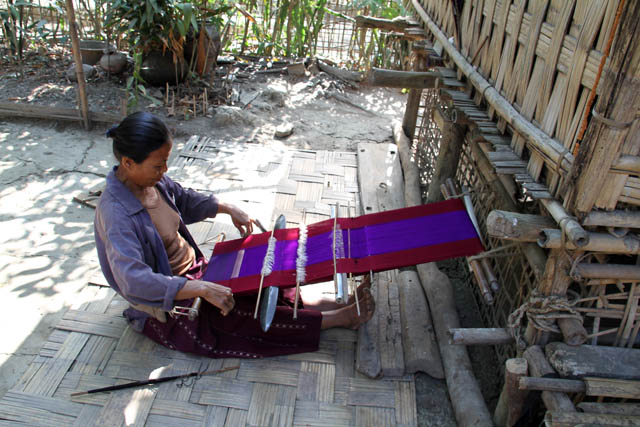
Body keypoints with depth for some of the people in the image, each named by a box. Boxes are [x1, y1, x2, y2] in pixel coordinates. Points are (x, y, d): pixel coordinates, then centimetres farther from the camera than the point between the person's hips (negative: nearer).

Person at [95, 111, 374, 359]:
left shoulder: (150, 180, -4)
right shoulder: (116, 212, -31)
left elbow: (184, 200, 17)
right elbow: (134, 280, -41)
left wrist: (227, 208, 4)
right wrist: (202, 289, -44)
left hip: (193, 272, 9)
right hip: (167, 308, -9)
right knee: (252, 315, -17)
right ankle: (338, 319, -11)